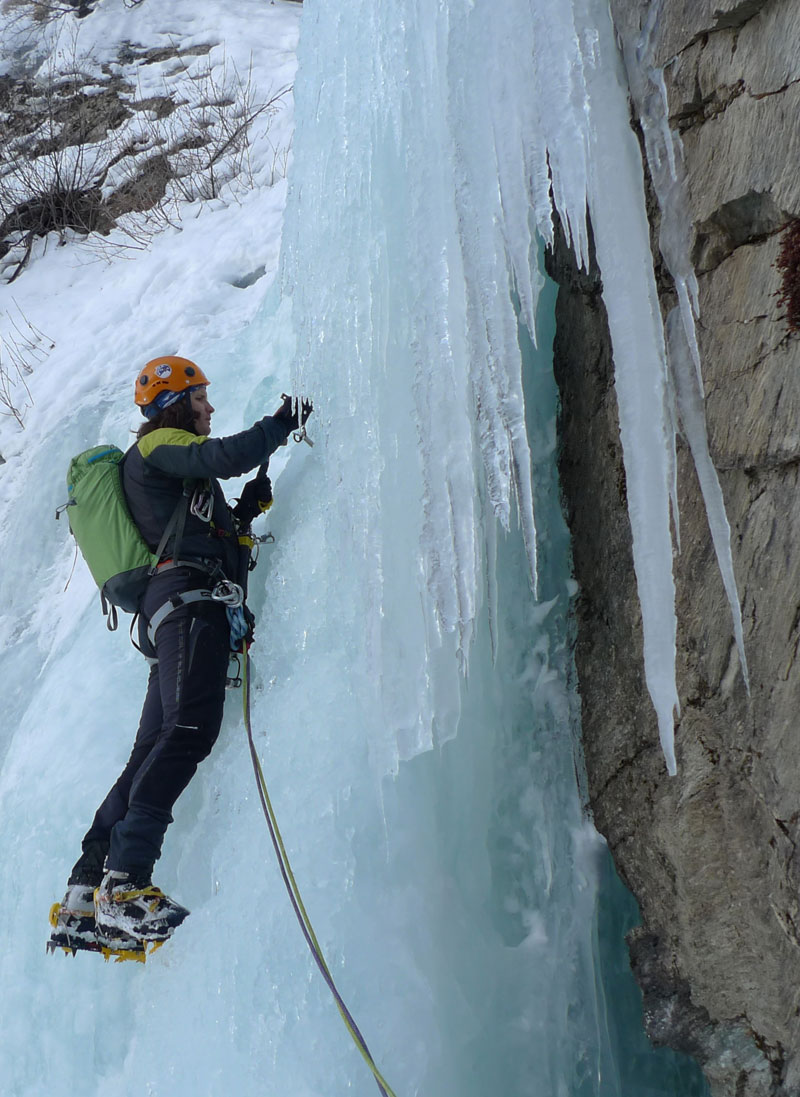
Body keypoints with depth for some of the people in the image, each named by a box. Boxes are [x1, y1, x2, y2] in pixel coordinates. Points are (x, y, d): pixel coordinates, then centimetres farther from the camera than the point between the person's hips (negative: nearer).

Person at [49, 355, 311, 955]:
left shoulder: (176, 462, 36)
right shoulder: (158, 445, 7)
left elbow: (209, 533, 36)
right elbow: (227, 456, -12)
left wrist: (246, 508, 22)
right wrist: (284, 421, 1)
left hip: (172, 608, 10)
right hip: (189, 595, -10)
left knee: (155, 748, 2)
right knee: (189, 730, -24)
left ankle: (86, 895, -1)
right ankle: (124, 883, -34)